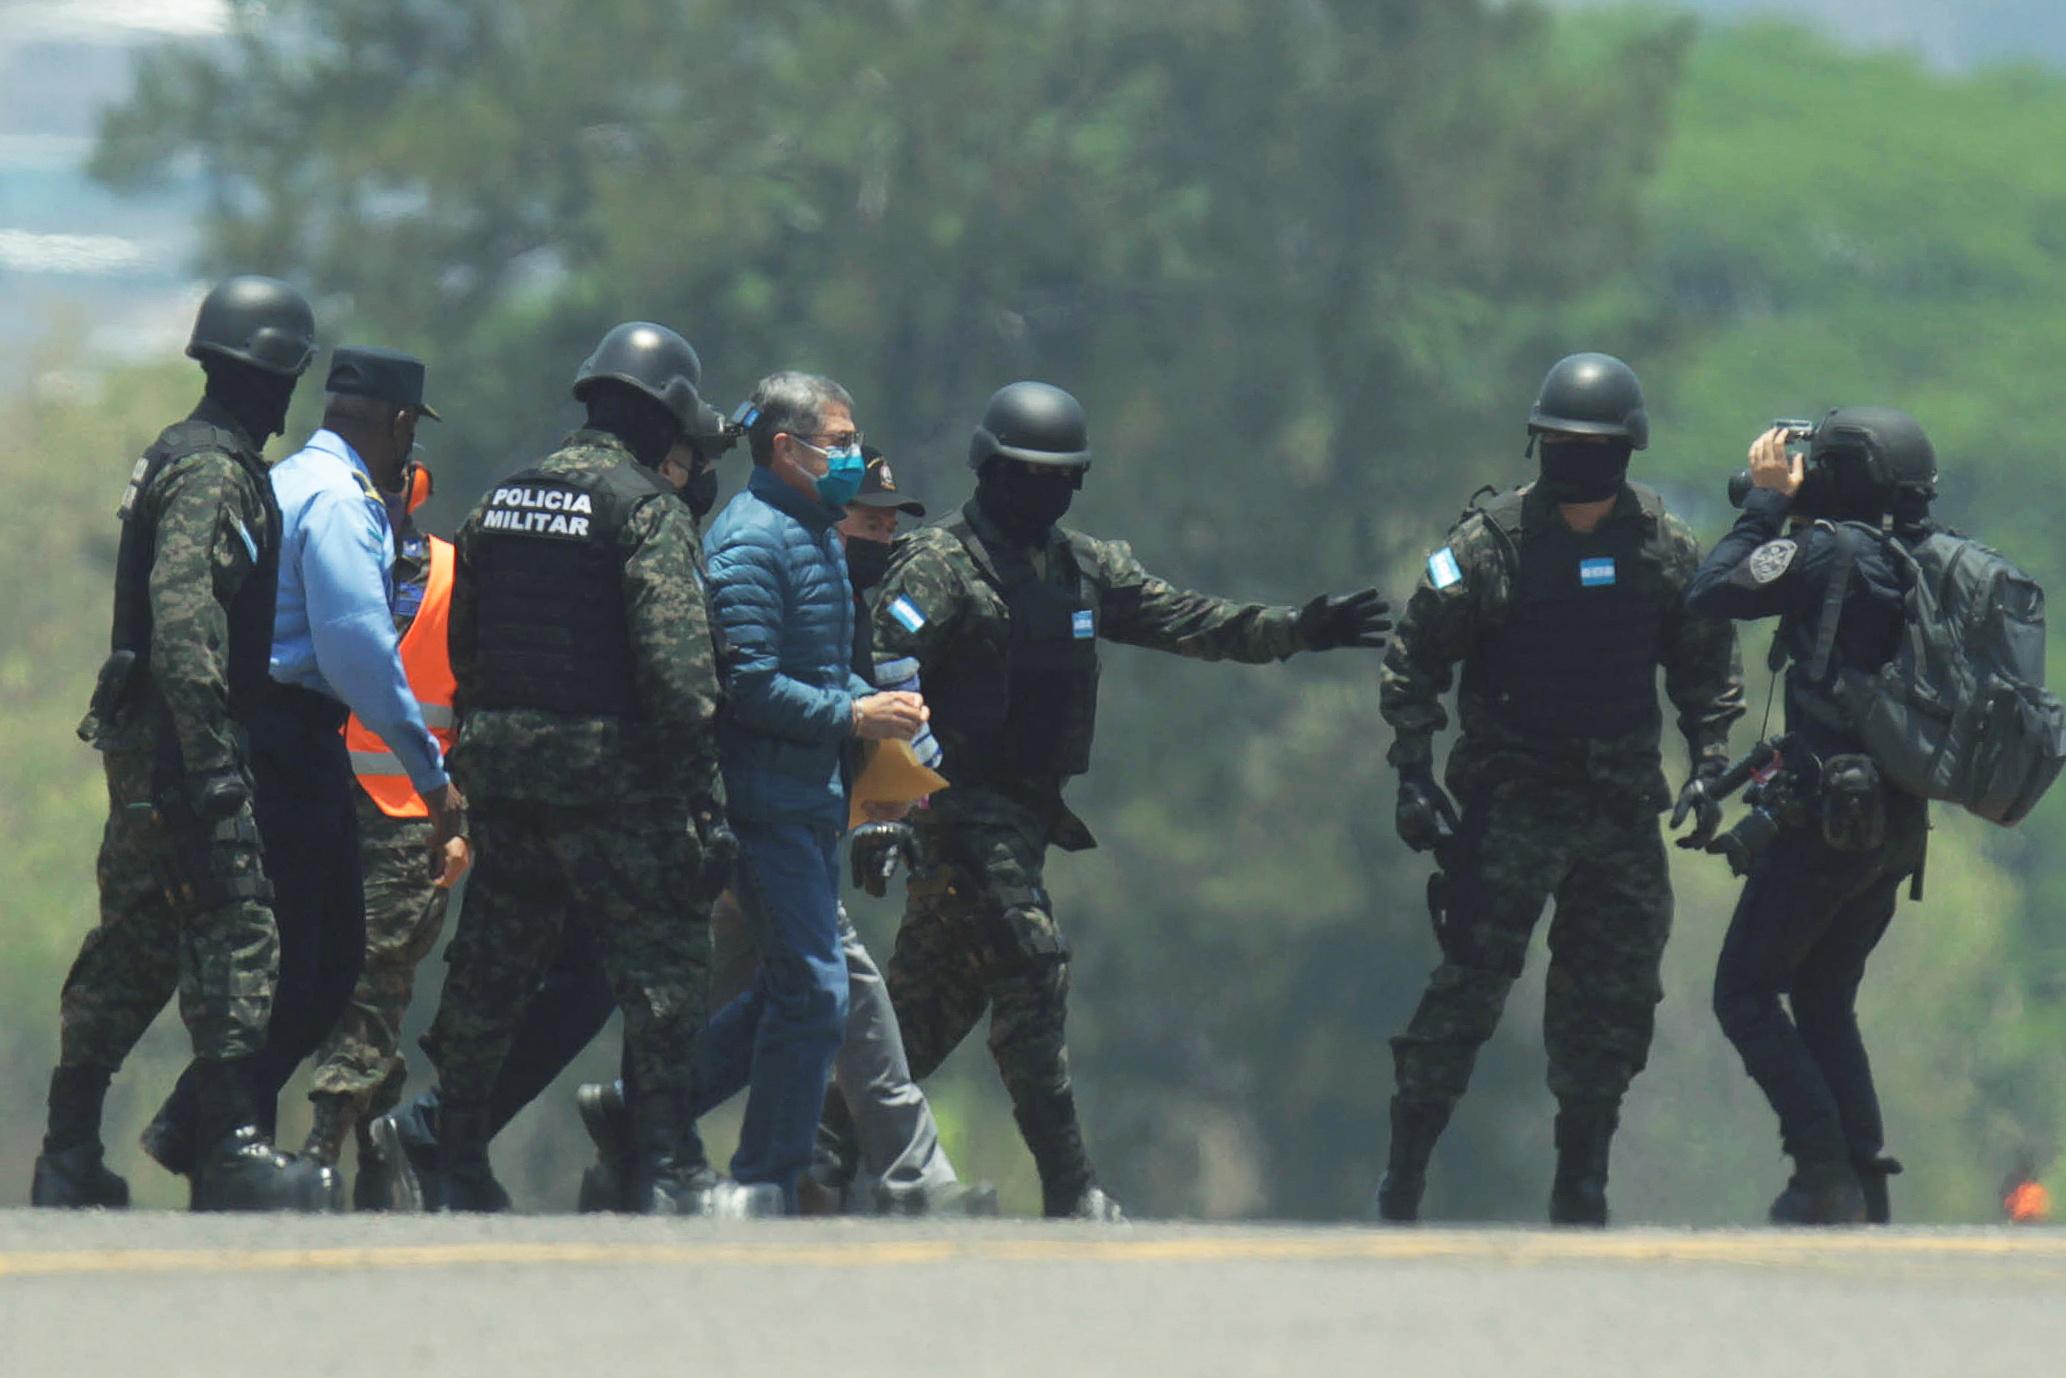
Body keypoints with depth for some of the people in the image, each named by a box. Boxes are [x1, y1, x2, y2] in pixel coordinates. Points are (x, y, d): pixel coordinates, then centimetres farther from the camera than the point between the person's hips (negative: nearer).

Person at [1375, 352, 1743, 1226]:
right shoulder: (1489, 541, -7)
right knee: (1470, 982, -11)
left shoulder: (1664, 549, 3)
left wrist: (1709, 766, 6)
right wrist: (1414, 777, -8)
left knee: (1615, 1000, 2)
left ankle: (1580, 1185, 12)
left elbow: (1706, 664, 16)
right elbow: (1414, 661, -2)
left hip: (1622, 809, 3)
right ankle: (1405, 1172, -5)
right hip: (1511, 800, -3)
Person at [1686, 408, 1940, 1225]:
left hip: (1828, 816, -8)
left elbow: (1711, 595, -9)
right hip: (1900, 823, 8)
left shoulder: (1830, 552, -13)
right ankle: (1867, 1182, 12)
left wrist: (1765, 502, 2)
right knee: (1825, 1001, 19)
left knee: (1745, 993, 2)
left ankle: (1826, 1174, -6)